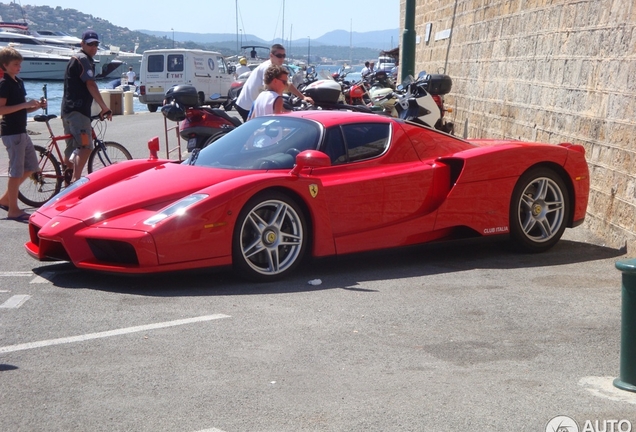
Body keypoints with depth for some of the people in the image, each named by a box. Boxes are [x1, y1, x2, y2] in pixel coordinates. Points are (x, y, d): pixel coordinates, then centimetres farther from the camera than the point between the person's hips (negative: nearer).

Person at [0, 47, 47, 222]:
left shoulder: (18, 82, 15)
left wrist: (38, 106, 3)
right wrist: (24, 104, -24)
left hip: (21, 131, 9)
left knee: (31, 167, 14)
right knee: (16, 170, -5)